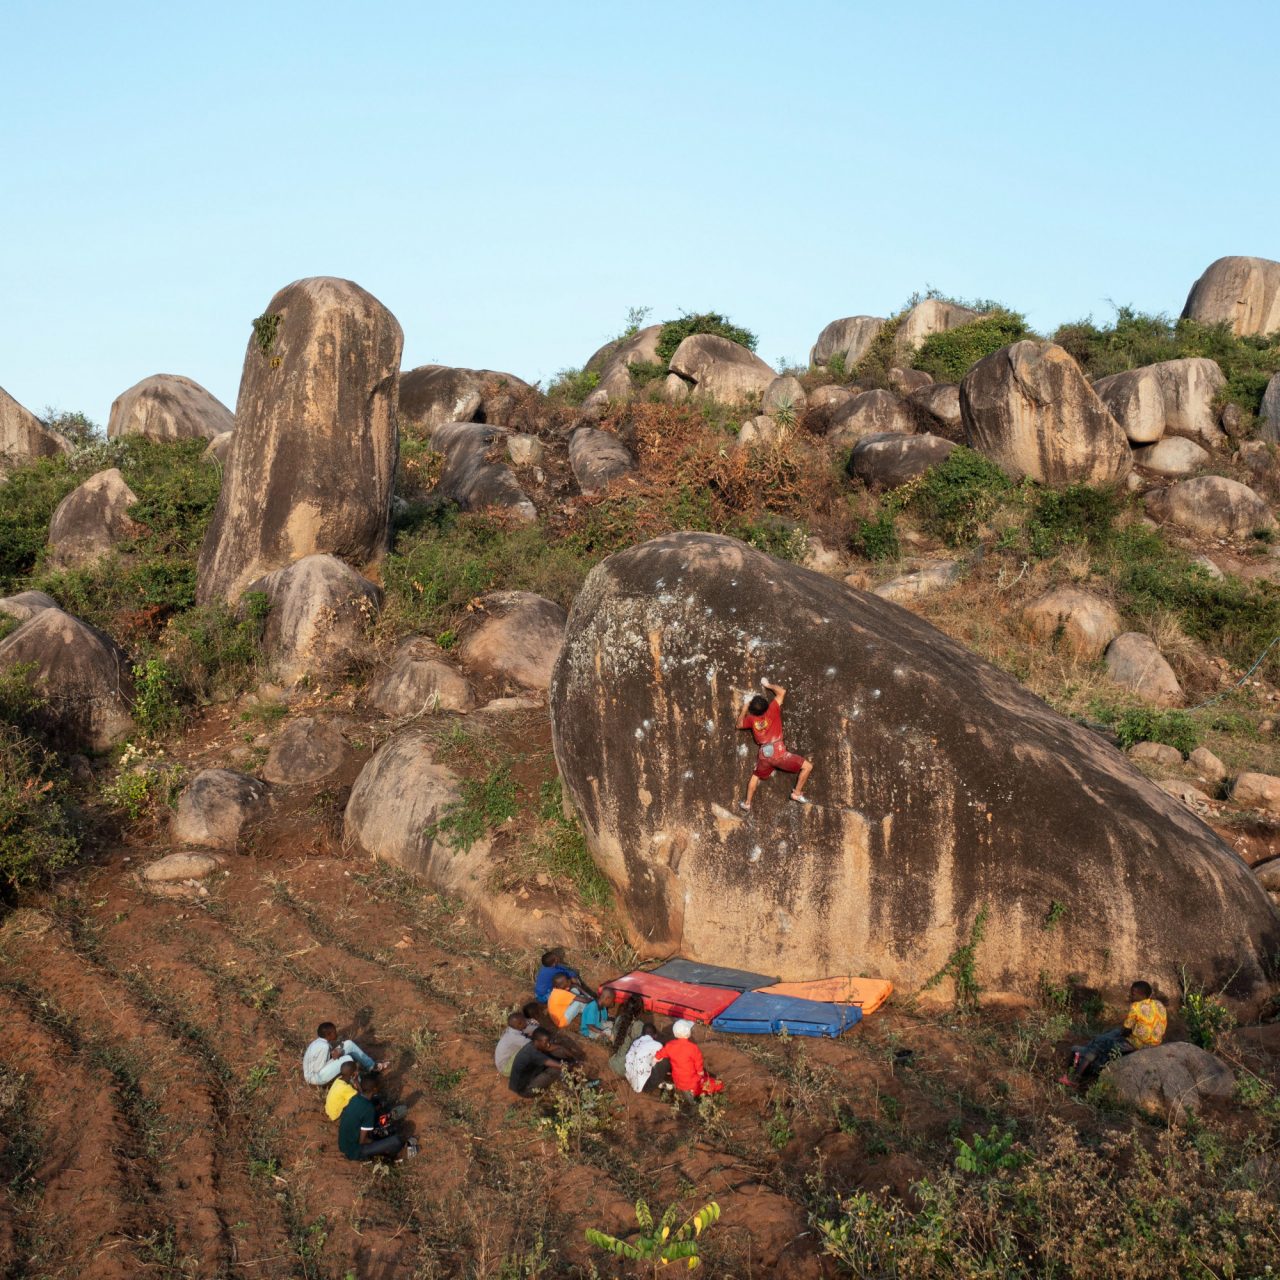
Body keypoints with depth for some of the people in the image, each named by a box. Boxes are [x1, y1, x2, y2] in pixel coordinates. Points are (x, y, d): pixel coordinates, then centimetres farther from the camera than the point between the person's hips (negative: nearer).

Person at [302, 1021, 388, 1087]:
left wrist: (333, 1055, -12)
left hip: (320, 1067, 10)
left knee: (349, 1044, 1)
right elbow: (317, 1069, -29)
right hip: (315, 1077, -10)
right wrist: (333, 1058, -19)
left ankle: (373, 1066, 7)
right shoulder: (323, 1047, -31)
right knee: (347, 1059, -28)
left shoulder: (321, 1041, -3)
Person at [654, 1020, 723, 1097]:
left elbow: (656, 1059, -2)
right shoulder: (693, 1048, -25)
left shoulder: (669, 1045, -10)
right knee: (719, 1084, 6)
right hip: (692, 1083, -6)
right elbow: (700, 1071, -16)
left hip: (677, 1082, 6)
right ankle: (694, 1092, 3)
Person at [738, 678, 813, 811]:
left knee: (755, 776, 29)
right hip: (778, 752, -4)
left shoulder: (751, 718, 7)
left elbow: (739, 725, 28)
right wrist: (768, 685, 18)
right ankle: (797, 793, 10)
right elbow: (782, 692, 4)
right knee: (807, 766, 7)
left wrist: (745, 708, 28)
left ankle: (747, 804, 34)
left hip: (764, 754, 5)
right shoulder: (772, 710, -3)